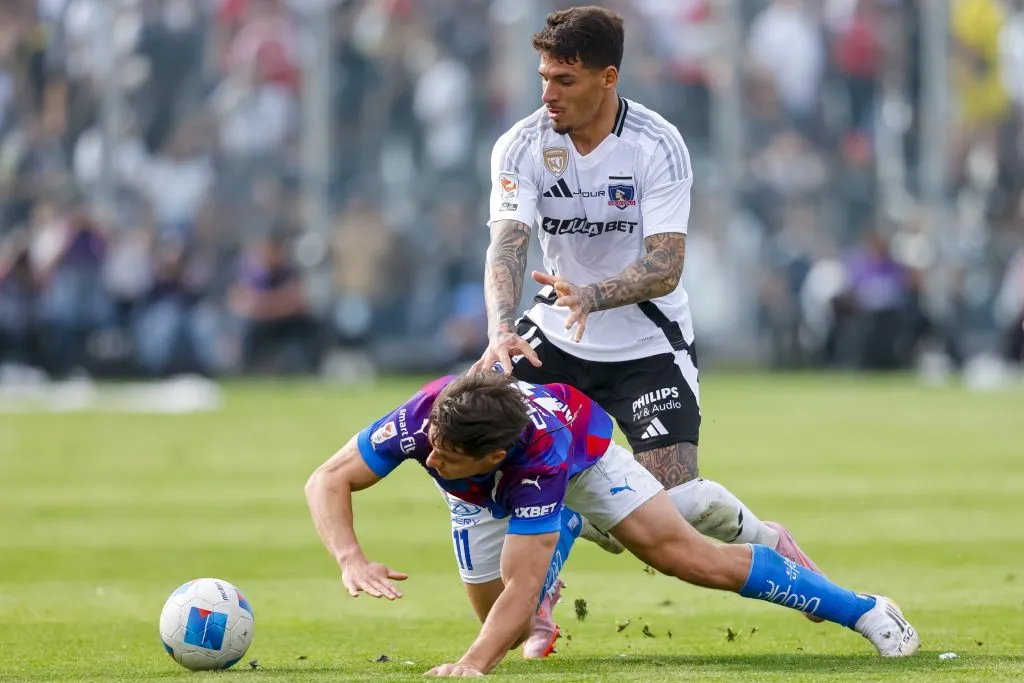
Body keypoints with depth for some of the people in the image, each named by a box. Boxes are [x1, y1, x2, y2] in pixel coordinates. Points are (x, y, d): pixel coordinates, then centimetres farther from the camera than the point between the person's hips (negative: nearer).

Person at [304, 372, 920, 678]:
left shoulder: (542, 452, -47)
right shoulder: (428, 417, -43)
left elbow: (522, 588, -48)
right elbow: (328, 481, -37)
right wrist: (352, 560, -55)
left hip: (582, 445, -4)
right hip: (486, 498, 4)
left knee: (684, 554, -15)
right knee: (512, 630, 1)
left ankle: (863, 610, 0)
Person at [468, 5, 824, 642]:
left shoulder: (659, 146, -18)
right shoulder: (521, 146, -10)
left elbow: (665, 266, -24)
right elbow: (507, 246, -21)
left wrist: (592, 294, -43)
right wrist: (502, 330, -41)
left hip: (648, 344, -3)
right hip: (556, 337, 3)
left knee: (681, 500, -17)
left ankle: (769, 541, 18)